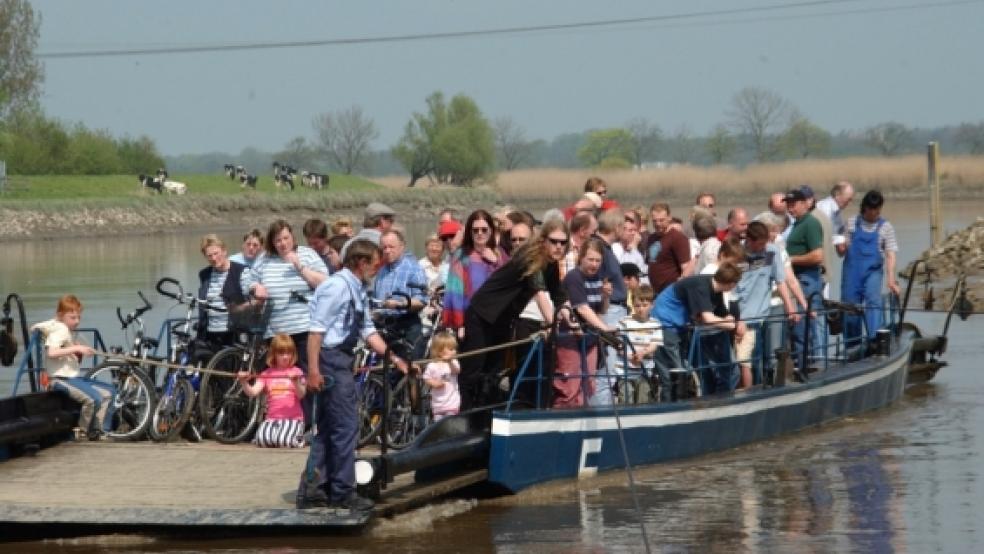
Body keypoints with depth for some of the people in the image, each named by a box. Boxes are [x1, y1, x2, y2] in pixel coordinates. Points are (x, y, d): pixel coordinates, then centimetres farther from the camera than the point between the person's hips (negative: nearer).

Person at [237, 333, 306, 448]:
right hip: (272, 418, 1)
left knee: (284, 441, -28)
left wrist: (296, 382, -28)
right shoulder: (267, 374, 10)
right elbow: (252, 392, -1)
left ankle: (298, 436, 7)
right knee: (262, 440, -27)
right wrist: (244, 383, -21)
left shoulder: (296, 372, 5)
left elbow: (301, 395, -8)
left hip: (292, 418, -1)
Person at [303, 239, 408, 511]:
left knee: (328, 428, 13)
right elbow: (316, 328, -19)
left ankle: (312, 492, 17)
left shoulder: (358, 290, 14)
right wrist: (313, 369, -23)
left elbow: (368, 330, 18)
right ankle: (342, 491, 2)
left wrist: (394, 358, 14)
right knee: (345, 426, -5)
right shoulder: (337, 286, -15)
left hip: (342, 360, 10)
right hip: (331, 359, -10)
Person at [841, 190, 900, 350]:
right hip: (852, 271, 2)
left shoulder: (885, 227, 5)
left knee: (873, 302, -20)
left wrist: (891, 279, -9)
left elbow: (890, 255, 0)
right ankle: (852, 345, 16)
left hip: (873, 271, -2)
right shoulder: (852, 223, 9)